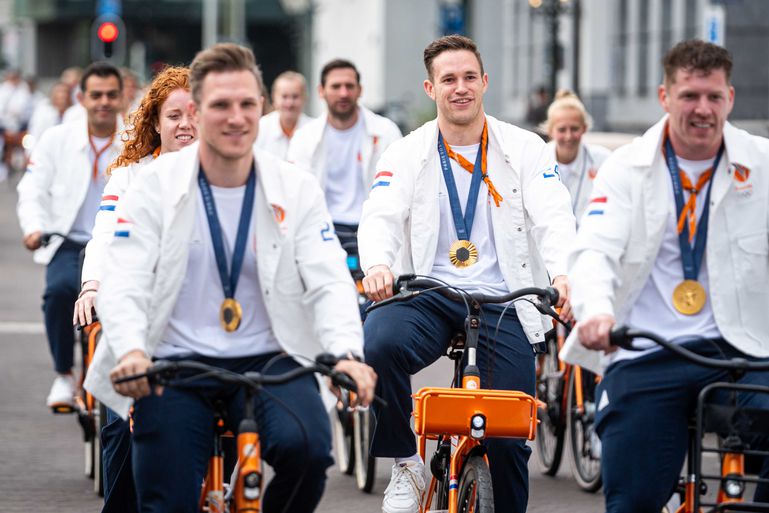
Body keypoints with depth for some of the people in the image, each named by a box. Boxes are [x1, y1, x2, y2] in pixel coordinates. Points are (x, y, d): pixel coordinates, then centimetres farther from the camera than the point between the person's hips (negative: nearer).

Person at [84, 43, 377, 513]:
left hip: (268, 361, 0)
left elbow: (330, 283, -6)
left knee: (307, 446, -30)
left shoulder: (296, 189, 3)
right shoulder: (156, 185, -1)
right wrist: (130, 351, -30)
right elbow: (122, 284, -8)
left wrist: (347, 353, -27)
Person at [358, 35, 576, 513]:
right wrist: (378, 264, -31)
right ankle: (406, 464, -11)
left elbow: (554, 218, -6)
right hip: (427, 294, 0)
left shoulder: (526, 149, 6)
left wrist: (563, 274, -28)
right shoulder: (406, 154, 8)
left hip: (503, 301, 0)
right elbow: (380, 217, -6)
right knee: (378, 344, -32)